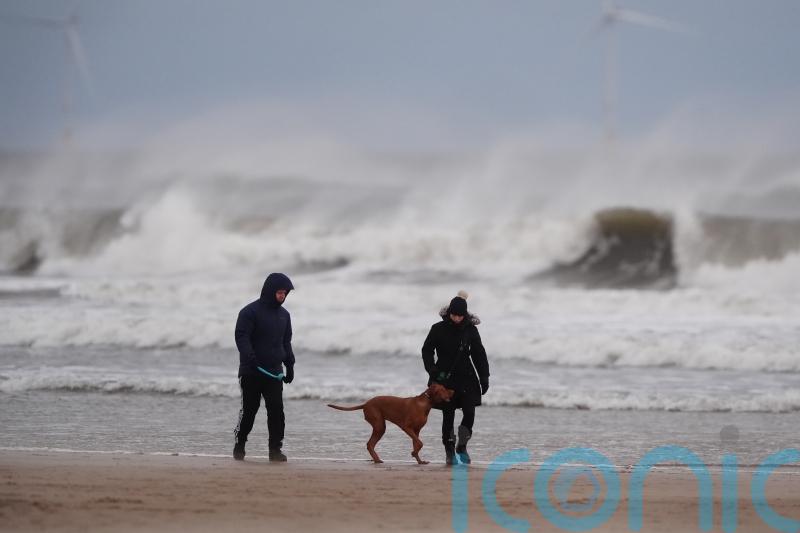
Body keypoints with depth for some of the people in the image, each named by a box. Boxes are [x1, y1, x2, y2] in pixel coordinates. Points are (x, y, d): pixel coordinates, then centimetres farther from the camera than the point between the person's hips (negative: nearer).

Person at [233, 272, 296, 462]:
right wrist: (250, 358, -28)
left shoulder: (284, 315, 14)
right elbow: (241, 337, -14)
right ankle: (239, 446, 17)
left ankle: (275, 448, -1)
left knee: (277, 411, -5)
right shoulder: (250, 311, -7)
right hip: (251, 373, -5)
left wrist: (290, 365, 14)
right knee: (249, 410, 1)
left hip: (274, 373, 5)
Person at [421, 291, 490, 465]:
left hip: (466, 378, 1)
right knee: (448, 416, 0)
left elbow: (479, 355, 8)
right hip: (445, 378, -1)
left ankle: (462, 446, 8)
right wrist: (432, 369, -11)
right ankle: (449, 451, 10)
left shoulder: (470, 330, 1)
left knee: (469, 412, -11)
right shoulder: (438, 329, -3)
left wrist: (484, 378, 5)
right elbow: (427, 351, 4)